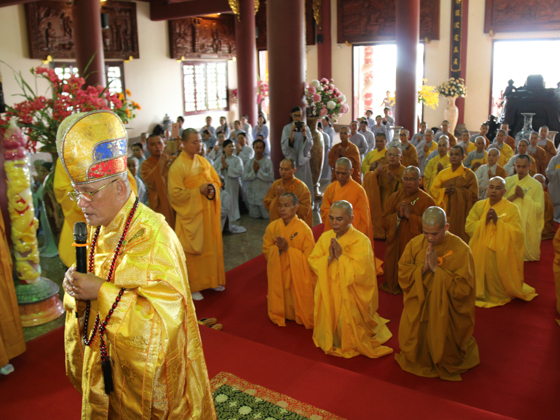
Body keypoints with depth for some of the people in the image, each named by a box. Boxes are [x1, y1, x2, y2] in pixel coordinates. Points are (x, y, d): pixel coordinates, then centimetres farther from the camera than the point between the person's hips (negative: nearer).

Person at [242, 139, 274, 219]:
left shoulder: (268, 162, -7)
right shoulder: (249, 162, 3)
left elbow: (270, 178, -13)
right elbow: (245, 177, -2)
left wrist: (259, 170, -13)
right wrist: (253, 171, -14)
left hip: (265, 194, -3)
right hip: (252, 194, 3)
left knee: (267, 216, 2)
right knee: (254, 216, 11)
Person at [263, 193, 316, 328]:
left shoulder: (304, 229, -17)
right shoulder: (272, 227, -4)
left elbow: (309, 257, -15)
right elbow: (266, 250, 3)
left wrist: (288, 249, -22)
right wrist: (278, 248, -18)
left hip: (298, 277, -3)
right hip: (278, 275, 3)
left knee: (296, 310, 8)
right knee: (281, 308, 14)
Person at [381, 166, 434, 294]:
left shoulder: (426, 200, -3)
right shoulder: (395, 197, 9)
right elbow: (385, 219, 3)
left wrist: (410, 216, -19)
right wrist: (398, 215, -15)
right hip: (395, 244, 4)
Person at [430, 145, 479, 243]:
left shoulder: (468, 174, 3)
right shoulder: (443, 173, 13)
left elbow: (473, 195, -5)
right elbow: (433, 190, 6)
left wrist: (457, 190, -13)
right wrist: (444, 190, -13)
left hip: (461, 214, -3)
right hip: (444, 213, 3)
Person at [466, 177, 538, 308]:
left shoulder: (512, 208, -3)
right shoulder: (479, 206, 6)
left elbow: (517, 233, -13)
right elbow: (468, 227, -2)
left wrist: (498, 221, -20)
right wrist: (484, 221, -16)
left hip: (501, 254, -3)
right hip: (480, 254, 3)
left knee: (497, 276, 0)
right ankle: (481, 295, 29)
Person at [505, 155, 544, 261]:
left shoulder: (536, 185, -2)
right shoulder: (508, 181, 7)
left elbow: (539, 208, -9)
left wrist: (524, 196, -16)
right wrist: (513, 196, -13)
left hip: (527, 227, -2)